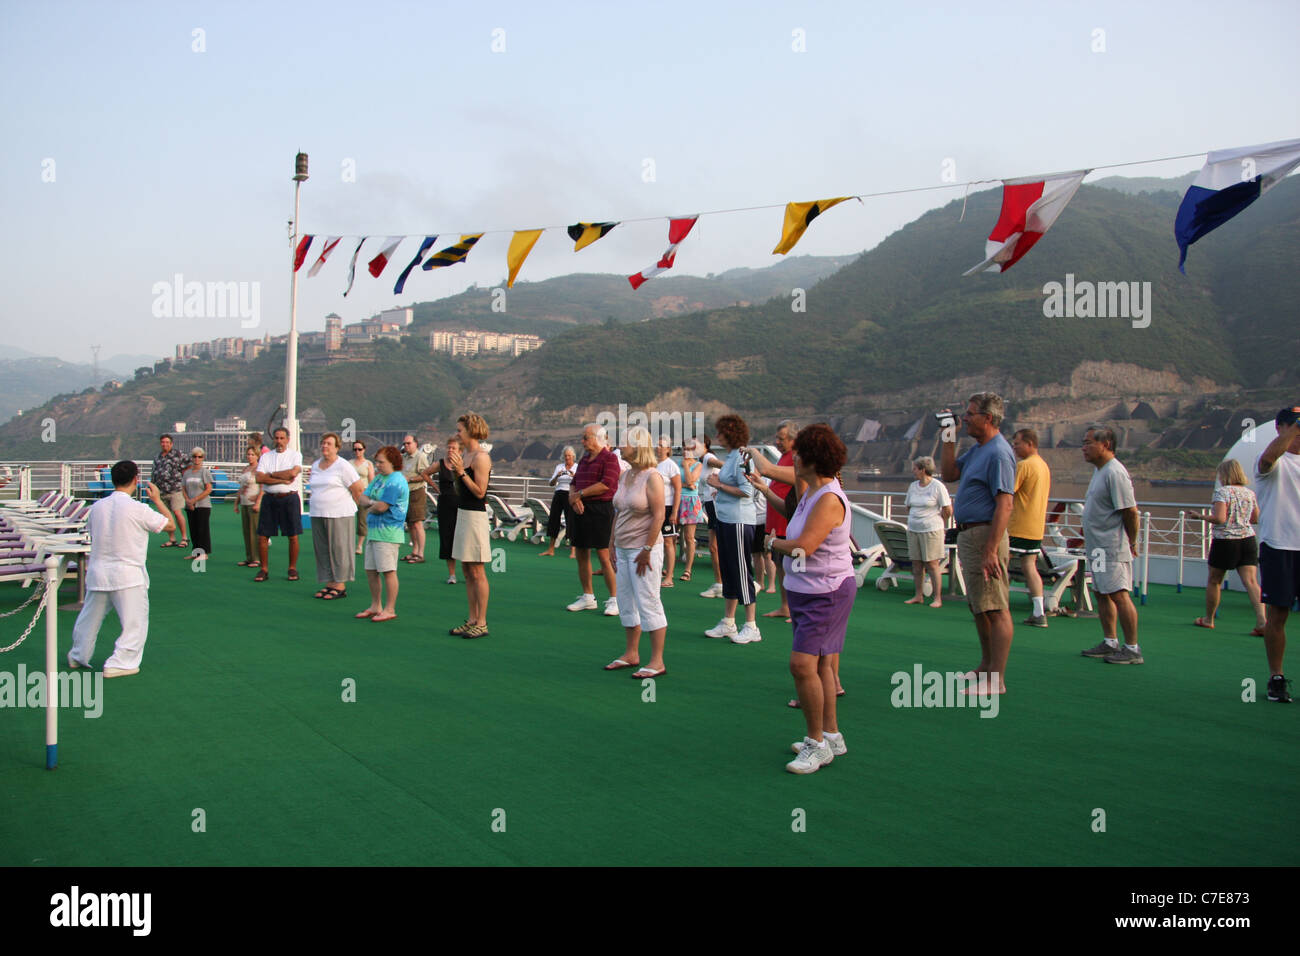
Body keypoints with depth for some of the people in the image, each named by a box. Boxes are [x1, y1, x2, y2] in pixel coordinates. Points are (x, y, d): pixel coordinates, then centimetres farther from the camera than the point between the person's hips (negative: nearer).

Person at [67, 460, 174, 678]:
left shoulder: (97, 506, 1)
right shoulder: (138, 509, -15)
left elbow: (90, 531, 15)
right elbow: (170, 526, -4)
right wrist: (157, 499, 6)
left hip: (98, 573, 6)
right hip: (128, 574, -6)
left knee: (90, 618, 21)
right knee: (135, 622, 6)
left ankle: (79, 656, 38)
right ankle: (120, 663, 3)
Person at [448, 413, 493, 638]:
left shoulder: (481, 457, -14)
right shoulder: (464, 453, 14)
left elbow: (480, 492, -19)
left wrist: (461, 471, -22)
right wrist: (453, 467, 6)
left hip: (476, 516, -10)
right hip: (463, 513, 10)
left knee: (477, 572, -4)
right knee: (467, 572, 12)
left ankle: (482, 624, 2)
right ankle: (472, 619, 19)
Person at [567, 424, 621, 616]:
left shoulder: (609, 458, -7)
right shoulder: (584, 459, 18)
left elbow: (606, 484, -18)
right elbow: (574, 483, 19)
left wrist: (580, 494, -12)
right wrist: (572, 497, -4)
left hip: (601, 509, -8)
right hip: (581, 510, 8)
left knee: (604, 556, -9)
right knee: (581, 554, 10)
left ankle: (614, 600, -2)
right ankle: (587, 597, 21)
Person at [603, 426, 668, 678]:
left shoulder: (652, 477, -13)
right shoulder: (626, 476, 12)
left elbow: (659, 515, -17)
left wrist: (647, 549, -20)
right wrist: (612, 542, 14)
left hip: (643, 550, -9)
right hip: (623, 549, 9)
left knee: (648, 603, -5)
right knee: (626, 603, 14)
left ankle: (657, 662, 1)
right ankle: (631, 654, 25)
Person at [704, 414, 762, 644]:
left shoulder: (741, 457, -16)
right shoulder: (730, 457, 14)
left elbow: (746, 491, -22)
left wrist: (719, 485, -14)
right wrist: (719, 491, 7)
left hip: (738, 521, -10)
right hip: (725, 520, 10)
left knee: (741, 572, -4)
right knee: (728, 571, 15)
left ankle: (751, 628, 3)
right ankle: (728, 623, 25)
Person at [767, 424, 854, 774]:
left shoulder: (829, 500, -21)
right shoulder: (810, 493, 9)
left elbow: (803, 546, -28)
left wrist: (773, 541, -8)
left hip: (827, 594, -10)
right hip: (805, 590, 10)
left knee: (803, 663, -16)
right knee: (821, 665, 16)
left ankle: (817, 742, -3)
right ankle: (831, 736, 28)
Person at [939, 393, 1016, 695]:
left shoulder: (998, 454, -17)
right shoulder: (977, 449, 14)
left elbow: (1004, 506, -22)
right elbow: (949, 474, 24)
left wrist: (991, 551, -27)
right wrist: (949, 440, 14)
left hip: (985, 534, -11)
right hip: (968, 534, 11)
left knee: (996, 609, -7)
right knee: (979, 607, 19)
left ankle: (996, 680, -5)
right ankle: (987, 667, 31)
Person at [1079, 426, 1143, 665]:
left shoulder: (1115, 473, -17)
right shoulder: (1099, 471, 15)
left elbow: (1130, 511, -19)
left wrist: (1132, 543, -12)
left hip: (1112, 548, -10)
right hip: (1097, 547, 10)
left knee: (1119, 595, -8)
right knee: (1102, 594, 14)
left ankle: (1132, 649, -3)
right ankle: (1110, 643, 22)